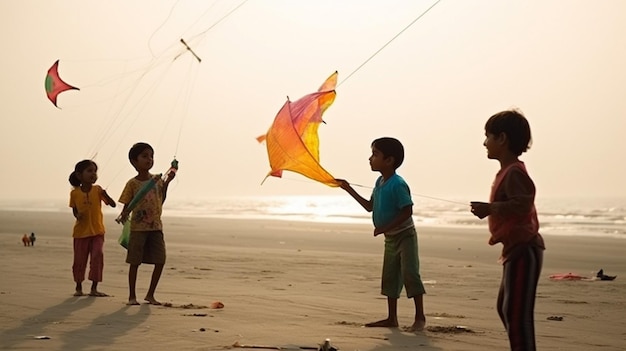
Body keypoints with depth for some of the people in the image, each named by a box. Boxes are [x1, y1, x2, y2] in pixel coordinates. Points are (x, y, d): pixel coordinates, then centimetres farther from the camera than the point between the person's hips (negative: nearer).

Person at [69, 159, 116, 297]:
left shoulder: (97, 190, -4)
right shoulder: (74, 193, -2)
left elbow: (113, 204, -10)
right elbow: (74, 210, 7)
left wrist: (105, 195, -29)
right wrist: (77, 215, -16)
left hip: (97, 231, 0)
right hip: (81, 232, 0)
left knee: (97, 257, -8)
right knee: (79, 260, 5)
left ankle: (94, 288, 2)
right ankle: (78, 287, 21)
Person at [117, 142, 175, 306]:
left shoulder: (157, 180, 7)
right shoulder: (132, 184, -5)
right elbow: (127, 205, -3)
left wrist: (166, 183, 9)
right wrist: (124, 215, -24)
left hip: (156, 226, 4)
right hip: (138, 227, -4)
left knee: (160, 262, 1)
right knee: (135, 262, 2)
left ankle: (150, 294, 15)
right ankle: (132, 296, 13)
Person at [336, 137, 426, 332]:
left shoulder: (397, 184, -23)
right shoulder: (380, 182, 5)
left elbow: (407, 211, -25)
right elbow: (370, 206, 16)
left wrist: (385, 227, -26)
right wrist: (350, 190, 14)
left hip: (405, 236, -9)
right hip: (390, 238, 9)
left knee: (410, 274, -12)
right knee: (389, 277, 11)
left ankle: (420, 317, -5)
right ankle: (392, 318, 18)